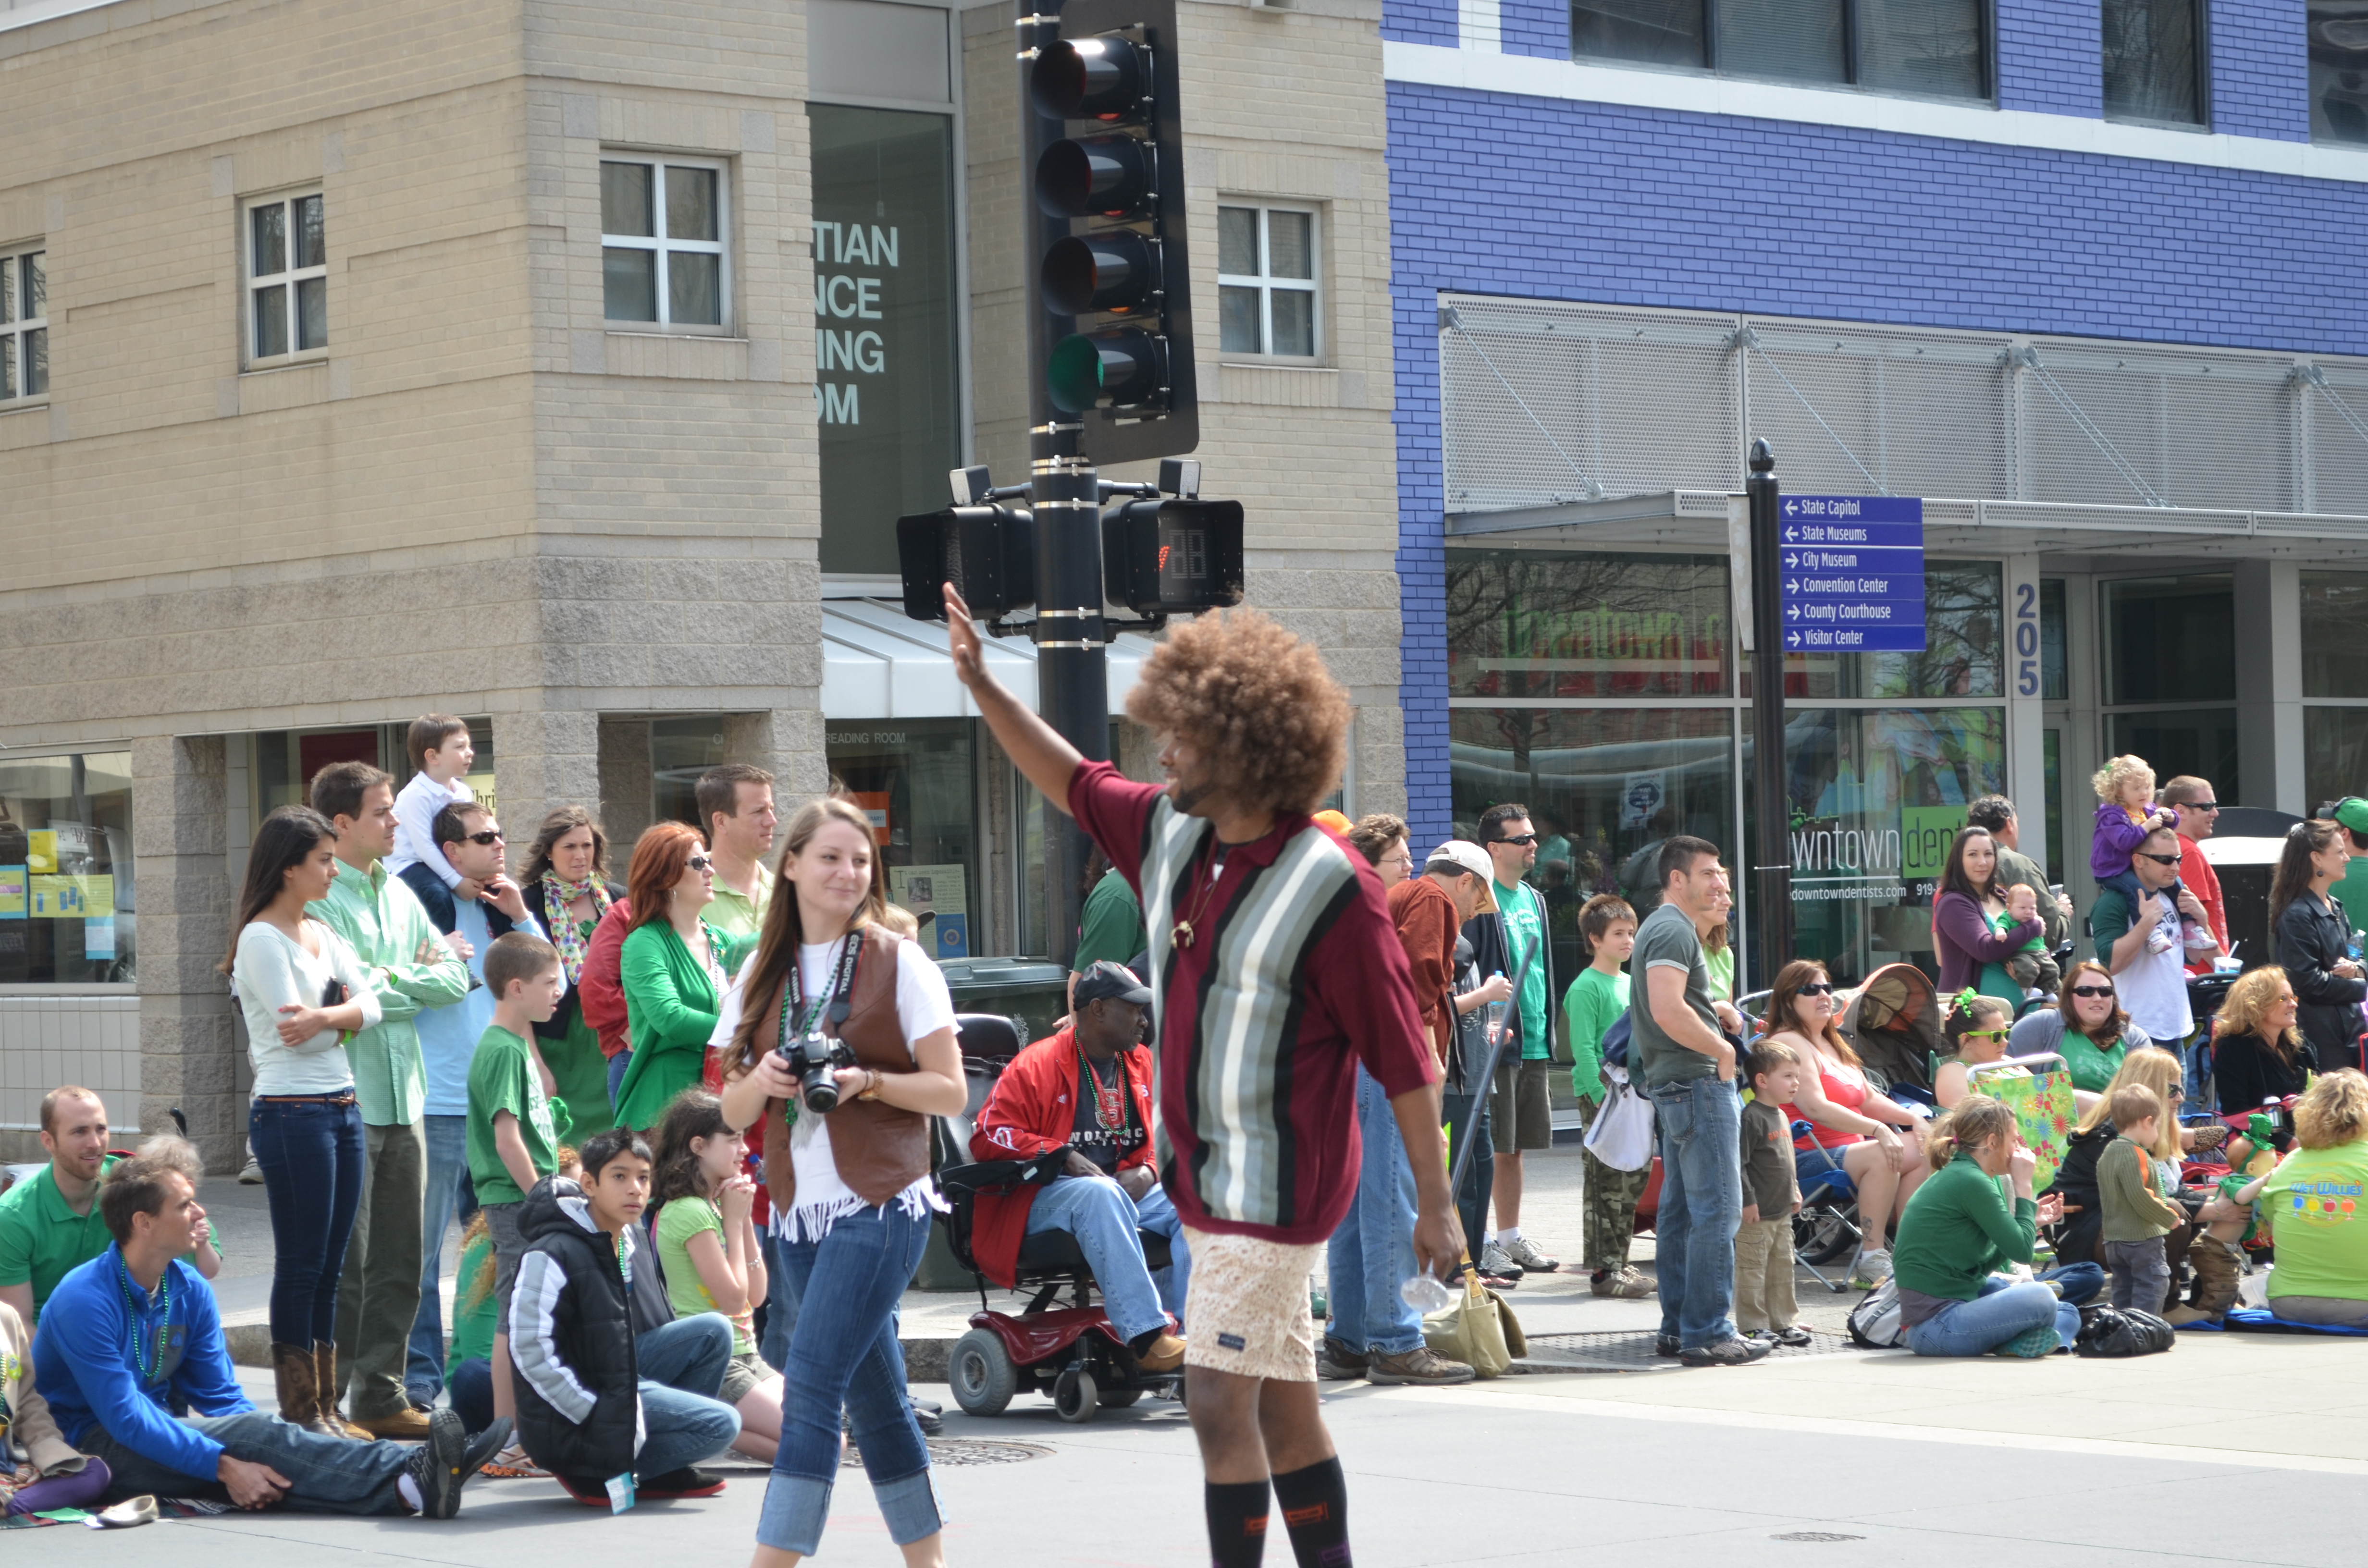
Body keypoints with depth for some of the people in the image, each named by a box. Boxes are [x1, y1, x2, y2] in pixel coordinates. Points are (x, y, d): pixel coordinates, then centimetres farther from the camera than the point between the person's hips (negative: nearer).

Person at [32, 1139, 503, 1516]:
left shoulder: (190, 1290, 5)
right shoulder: (85, 1299, -20)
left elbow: (221, 1397, 6)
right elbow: (125, 1416, -26)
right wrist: (224, 1465, -32)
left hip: (162, 1431, 7)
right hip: (94, 1447, -7)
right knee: (252, 1433, -30)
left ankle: (410, 1485, -46)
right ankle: (413, 1478, -44)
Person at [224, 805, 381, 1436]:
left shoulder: (321, 933, 15)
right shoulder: (262, 939, -9)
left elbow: (369, 1006, 3)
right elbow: (294, 1019, -17)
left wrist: (324, 1017, -14)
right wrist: (346, 1014, -3)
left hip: (343, 1108, 8)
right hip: (292, 1114, -8)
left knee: (329, 1269, 10)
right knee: (300, 1267, -3)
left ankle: (325, 1408, 15)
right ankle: (300, 1413, 2)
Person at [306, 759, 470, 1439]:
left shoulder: (399, 893, 14)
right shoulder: (318, 899, -9)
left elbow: (455, 978, 8)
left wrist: (390, 978, -7)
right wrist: (416, 980, -3)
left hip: (404, 1098, 7)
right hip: (344, 1100, -7)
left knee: (400, 1261, 10)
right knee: (342, 1263, -4)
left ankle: (382, 1396, 18)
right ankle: (320, 1402, 5)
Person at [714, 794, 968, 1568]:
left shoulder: (900, 964, -3)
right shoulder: (762, 974, 9)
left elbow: (950, 1092, -4)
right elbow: (734, 1112, 10)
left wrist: (868, 1082, -19)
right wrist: (760, 1083, -12)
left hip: (880, 1205, -5)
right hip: (799, 1210, 5)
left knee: (812, 1383, -14)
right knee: (872, 1395, 10)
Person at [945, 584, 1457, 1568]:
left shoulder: (1328, 887, -17)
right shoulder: (1169, 834, 5)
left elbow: (1401, 1054, -15)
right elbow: (1073, 785, 25)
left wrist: (1434, 1201, -14)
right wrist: (981, 685, 20)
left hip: (1275, 1182, -8)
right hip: (1203, 1172, 8)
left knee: (1220, 1402, -13)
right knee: (1284, 1408, 13)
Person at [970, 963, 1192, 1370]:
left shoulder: (1141, 1063, 15)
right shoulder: (1038, 1065, -4)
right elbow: (988, 1137, -10)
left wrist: (1145, 1173, -2)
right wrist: (1065, 1157, -18)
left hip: (1125, 1192, 6)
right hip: (1042, 1199, -6)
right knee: (1099, 1195, -39)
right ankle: (1146, 1337, -45)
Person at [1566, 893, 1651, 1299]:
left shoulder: (1632, 984, 16)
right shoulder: (1586, 987, -9)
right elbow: (1583, 1048, -15)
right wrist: (1601, 1095, -20)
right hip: (1602, 1096, -8)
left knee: (1636, 1178, 10)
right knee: (1606, 1185, -8)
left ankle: (1618, 1263, 19)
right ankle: (1604, 1271, -6)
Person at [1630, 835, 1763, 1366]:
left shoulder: (1665, 927, 21)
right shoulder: (1674, 930, -13)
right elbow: (1668, 1011, -25)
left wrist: (1715, 1014, 14)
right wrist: (1722, 1048, -15)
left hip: (1671, 1085, 11)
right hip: (1697, 1082, -11)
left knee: (1680, 1209, 13)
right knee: (1717, 1209, -10)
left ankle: (1676, 1329, 17)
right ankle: (1707, 1333, -11)